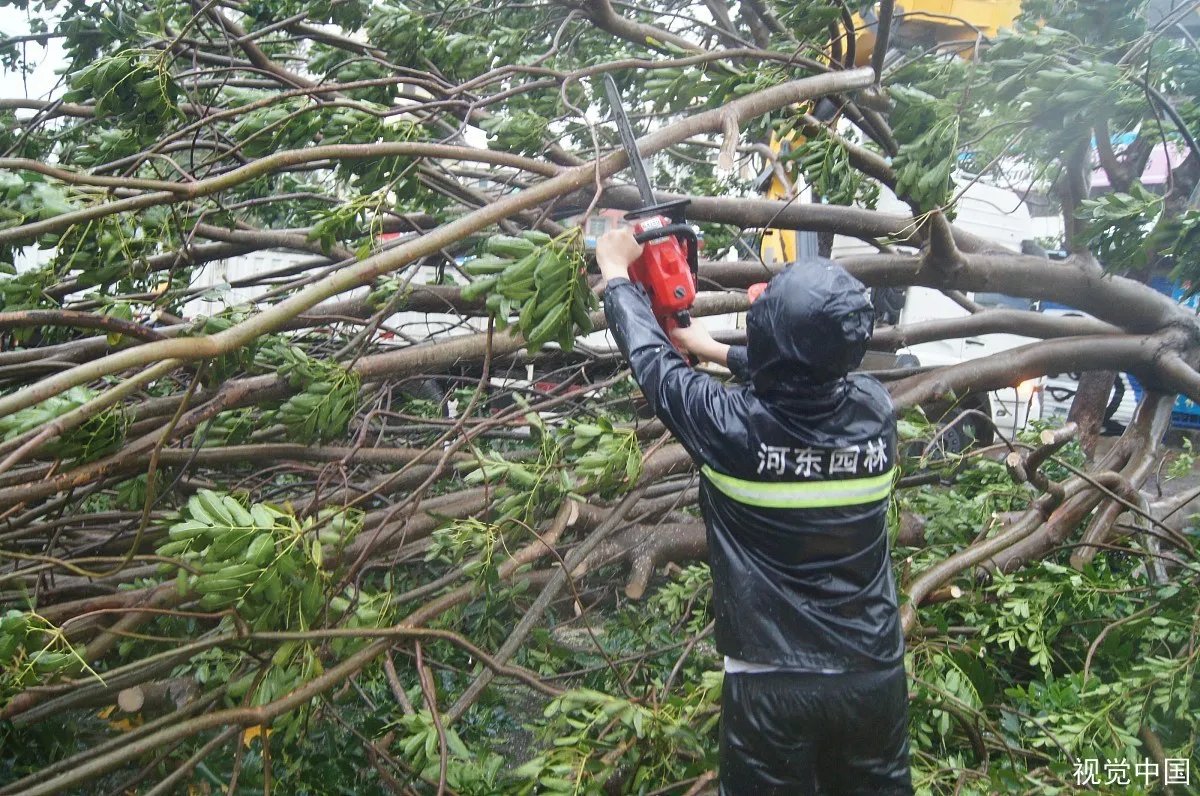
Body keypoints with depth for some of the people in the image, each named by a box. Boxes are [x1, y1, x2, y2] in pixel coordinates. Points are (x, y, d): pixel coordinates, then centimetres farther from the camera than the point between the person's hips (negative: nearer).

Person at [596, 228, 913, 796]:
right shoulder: (876, 410, -10)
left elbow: (650, 356, -3)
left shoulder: (730, 424, -21)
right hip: (875, 678, 4)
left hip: (770, 685, -3)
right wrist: (717, 351, 24)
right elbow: (809, 376, 13)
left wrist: (616, 270, 13)